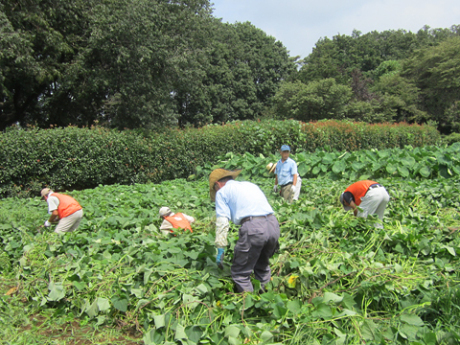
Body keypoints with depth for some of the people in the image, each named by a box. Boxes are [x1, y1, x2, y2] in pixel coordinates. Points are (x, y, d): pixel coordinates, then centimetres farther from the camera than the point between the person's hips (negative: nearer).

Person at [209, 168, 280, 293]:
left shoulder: (222, 192, 12)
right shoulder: (250, 185, 30)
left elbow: (222, 223, 0)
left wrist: (220, 249, 2)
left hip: (253, 227, -7)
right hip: (273, 225, 7)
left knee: (240, 273, 10)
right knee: (263, 267, 28)